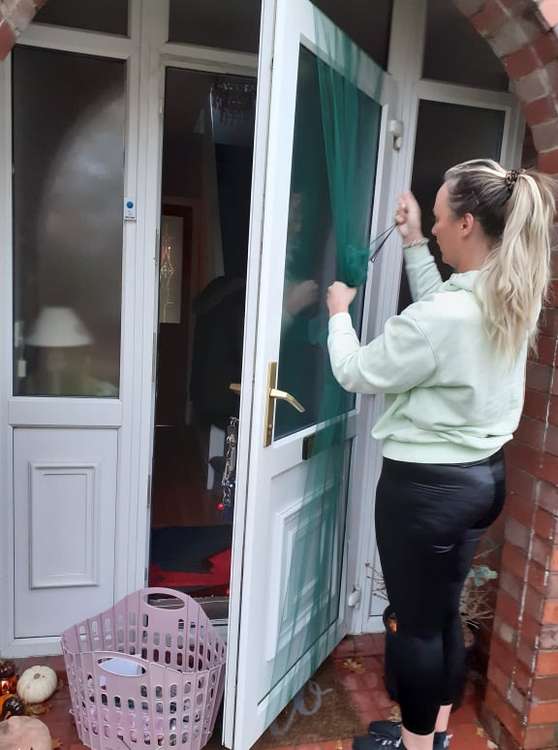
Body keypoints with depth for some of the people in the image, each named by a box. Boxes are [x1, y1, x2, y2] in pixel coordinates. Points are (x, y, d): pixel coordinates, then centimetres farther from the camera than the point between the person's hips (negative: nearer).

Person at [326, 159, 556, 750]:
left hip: (427, 485, -9)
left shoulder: (446, 316, -27)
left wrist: (339, 313, 4)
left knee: (415, 621, 12)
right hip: (480, 476, 9)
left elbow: (355, 373, -14)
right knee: (444, 613, 24)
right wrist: (414, 245, 17)